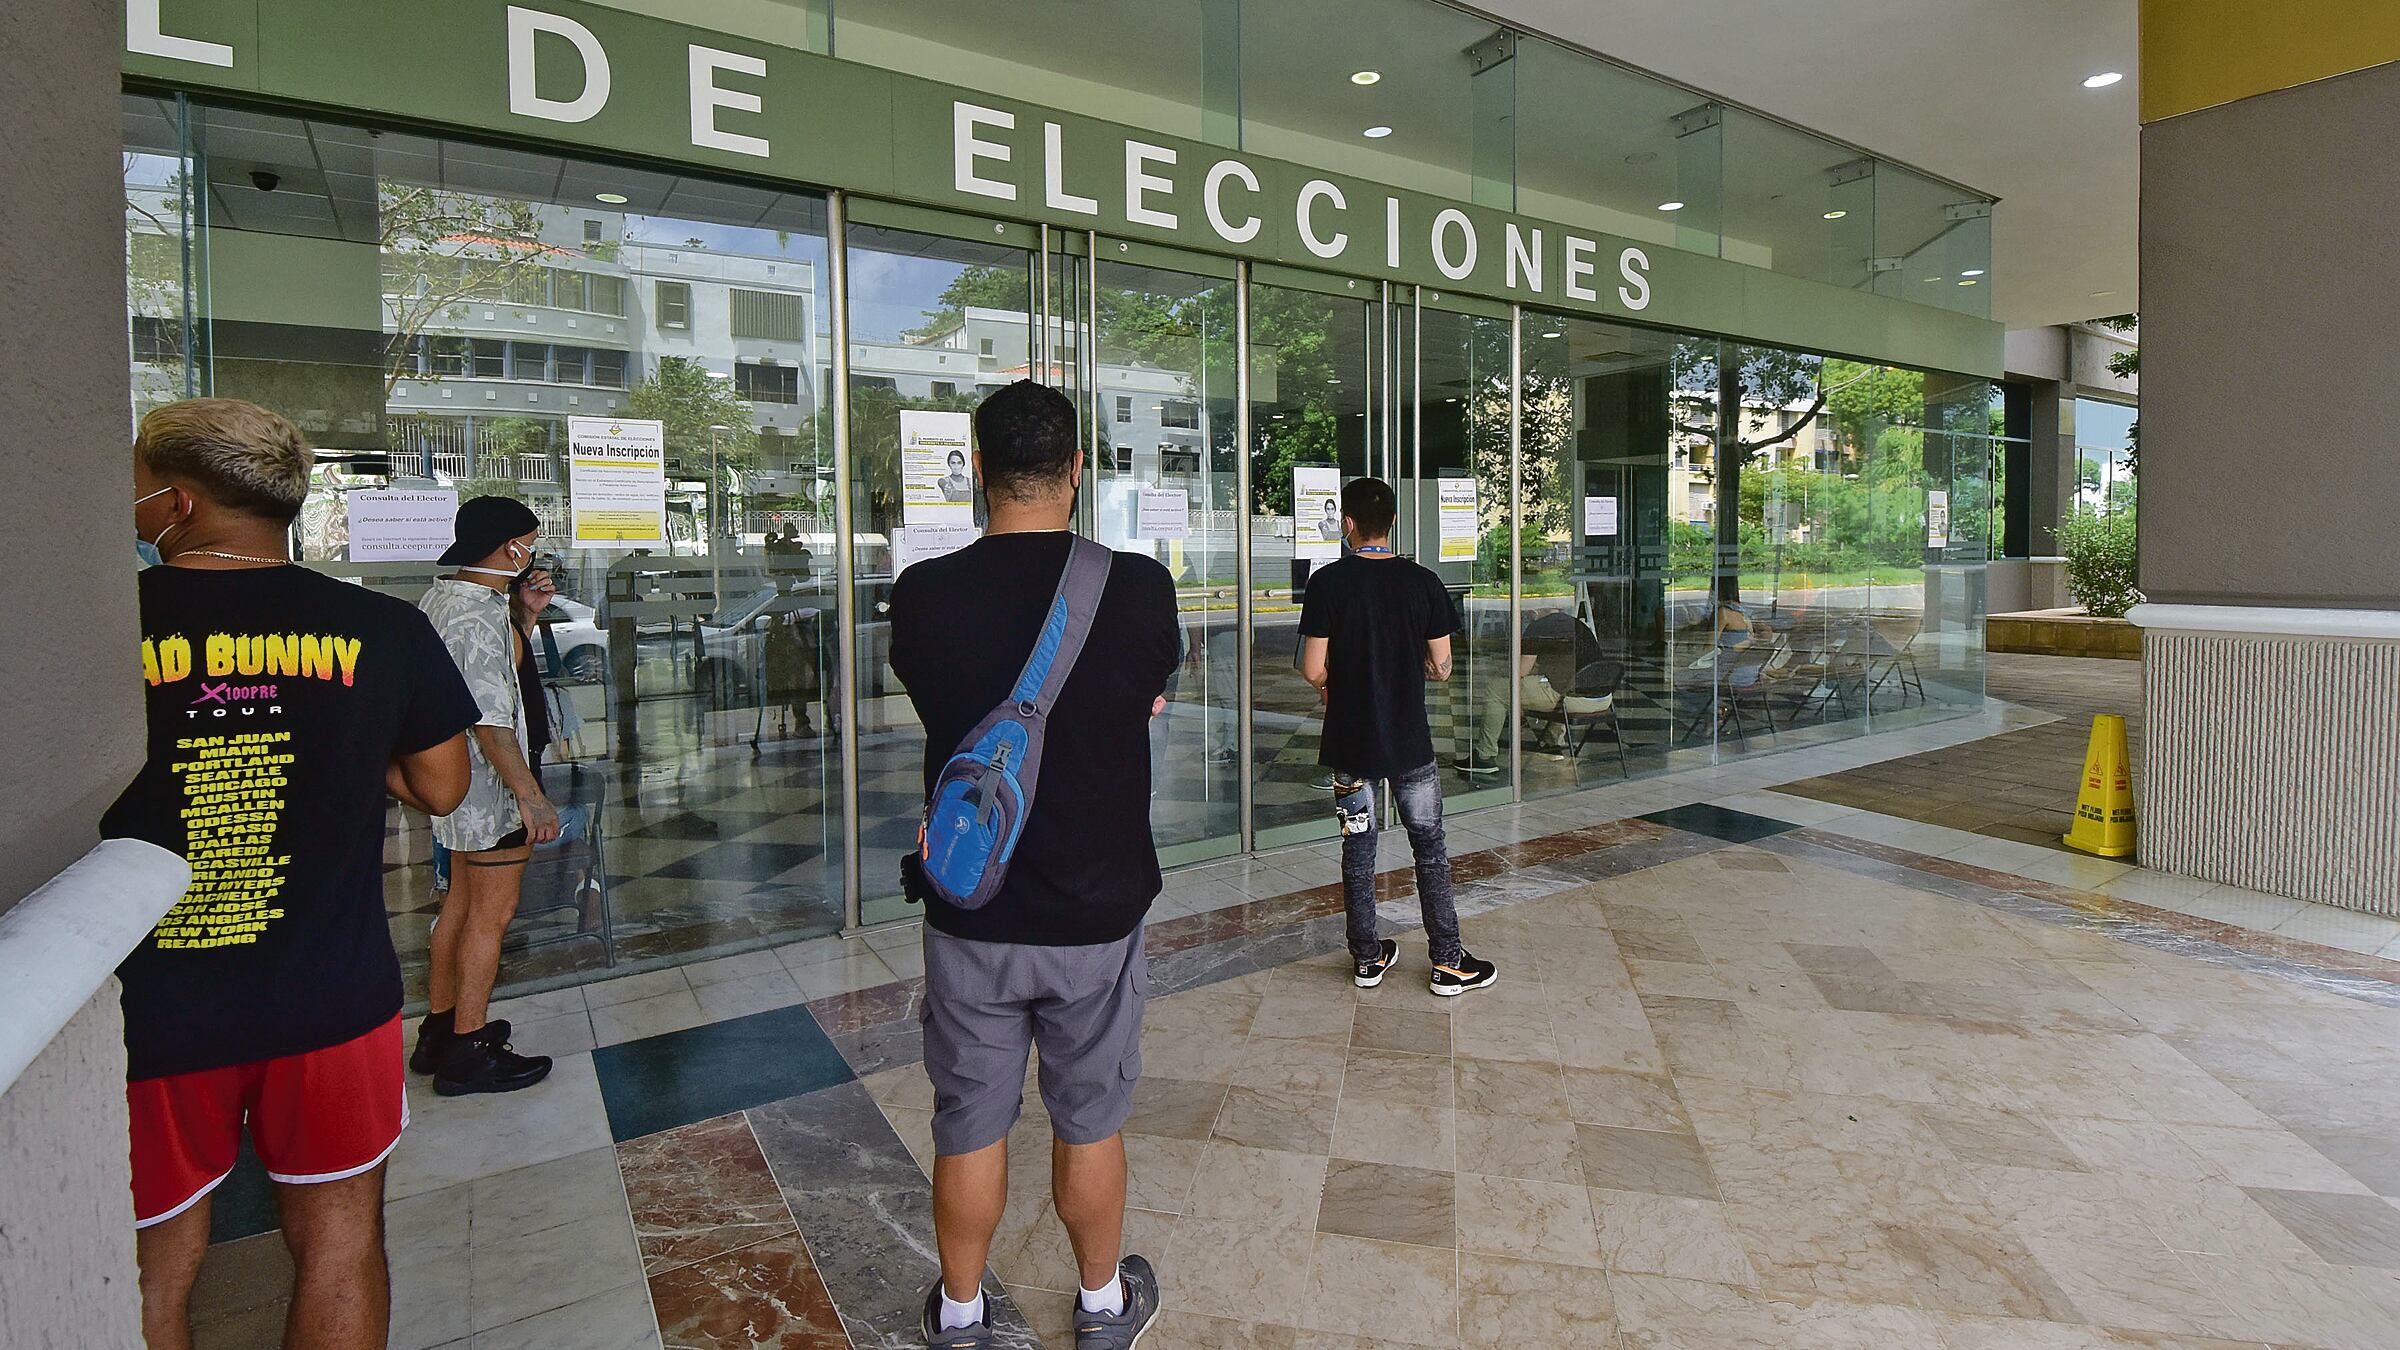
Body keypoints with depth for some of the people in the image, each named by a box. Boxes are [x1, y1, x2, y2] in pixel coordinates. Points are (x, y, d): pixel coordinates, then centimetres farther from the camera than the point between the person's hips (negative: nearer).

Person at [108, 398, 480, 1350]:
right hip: (333, 1001, 1)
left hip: (149, 1014, -1)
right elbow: (440, 788, 2)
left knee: (154, 1269, 18)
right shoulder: (384, 629, -7)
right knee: (339, 1242, 17)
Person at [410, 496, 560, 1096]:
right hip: (490, 784, -10)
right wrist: (531, 798, -22)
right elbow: (491, 723, -25)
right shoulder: (480, 616, -23)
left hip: (454, 779, 10)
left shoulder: (439, 596, 9)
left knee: (462, 900, 19)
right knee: (492, 912, 0)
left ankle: (441, 1026, 31)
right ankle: (468, 1052, 10)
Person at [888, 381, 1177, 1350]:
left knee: (971, 1127, 18)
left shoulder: (923, 595, -12)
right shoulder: (1139, 588, -14)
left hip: (970, 915, 1)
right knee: (1089, 1124, 18)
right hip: (1096, 914, 0)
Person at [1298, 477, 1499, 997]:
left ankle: (1368, 958, 22)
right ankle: (1449, 963, 16)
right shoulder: (1423, 581, -5)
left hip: (1350, 740, 0)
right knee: (1430, 850, 11)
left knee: (1358, 848, 12)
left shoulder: (1328, 582, -10)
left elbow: (1313, 670, -11)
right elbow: (1441, 667, -2)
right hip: (1410, 740, 1)